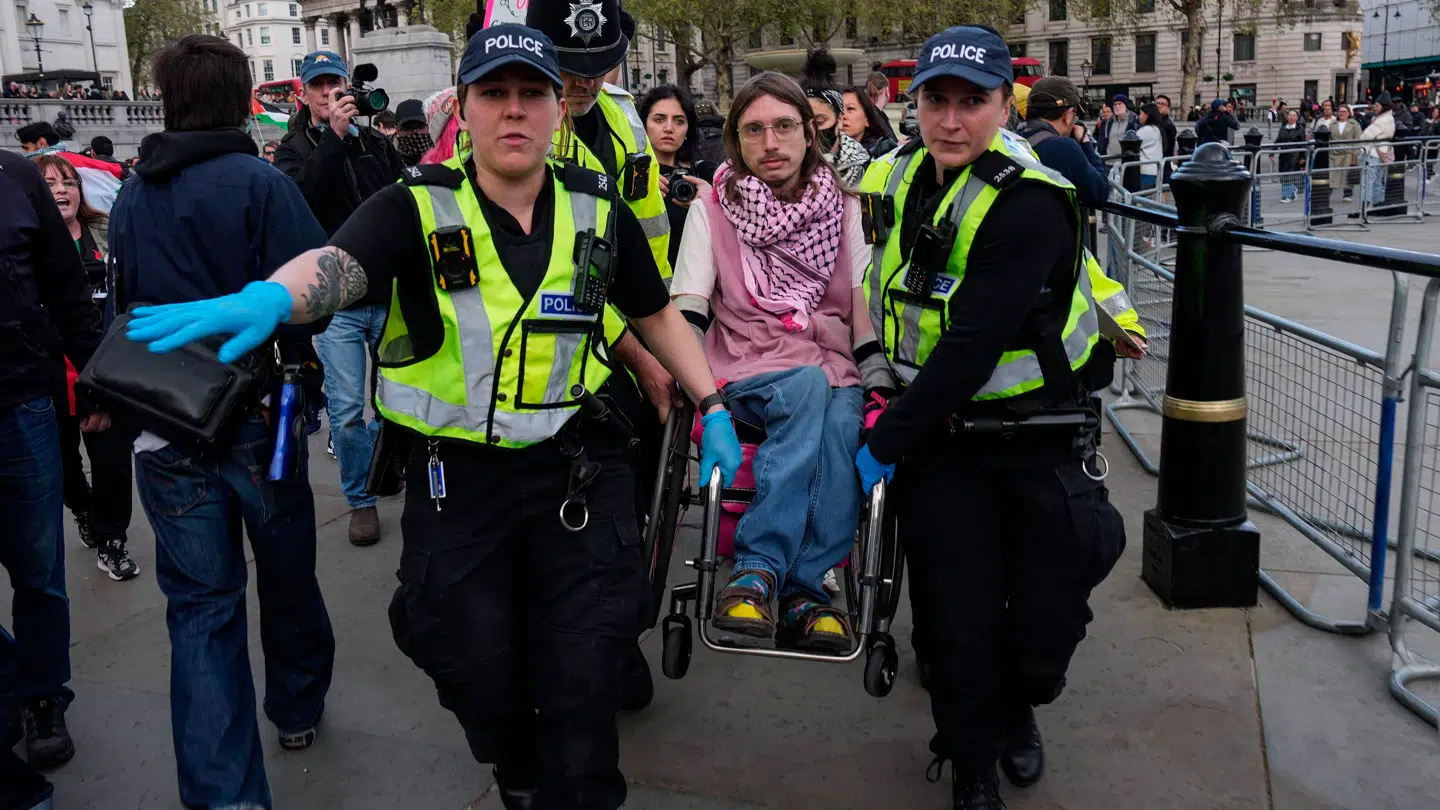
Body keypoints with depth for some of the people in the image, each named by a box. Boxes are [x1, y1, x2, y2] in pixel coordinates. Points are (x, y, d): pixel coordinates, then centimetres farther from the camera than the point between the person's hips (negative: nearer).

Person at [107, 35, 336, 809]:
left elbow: (119, 310, 10)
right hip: (257, 420, -3)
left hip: (163, 433, 3)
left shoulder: (128, 201, 3)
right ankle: (297, 709, 40)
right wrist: (291, 355, -1)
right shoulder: (262, 184, -13)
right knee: (287, 574, 19)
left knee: (201, 606, 6)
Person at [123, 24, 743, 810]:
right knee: (481, 682, 14)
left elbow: (657, 313, 14)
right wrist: (268, 296, -50)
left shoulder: (598, 210, 0)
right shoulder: (418, 208, -8)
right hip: (456, 479, 0)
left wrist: (712, 407, 9)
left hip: (577, 473, 1)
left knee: (581, 692, 4)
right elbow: (337, 264, -28)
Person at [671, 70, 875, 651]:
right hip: (746, 372, -1)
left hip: (834, 369, 2)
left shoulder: (843, 209, 15)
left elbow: (866, 307, 8)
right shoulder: (712, 209, 10)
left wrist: (881, 385, -8)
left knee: (844, 423, -34)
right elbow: (687, 310, 0)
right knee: (811, 386, -35)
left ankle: (780, 582, -31)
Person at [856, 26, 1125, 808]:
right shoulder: (898, 175, 1)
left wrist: (885, 444, -23)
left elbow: (971, 348, -26)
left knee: (1046, 619, 6)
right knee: (958, 624, 2)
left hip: (1037, 433, -3)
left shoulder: (1027, 203, -20)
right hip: (942, 431, 4)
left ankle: (1018, 711, 42)